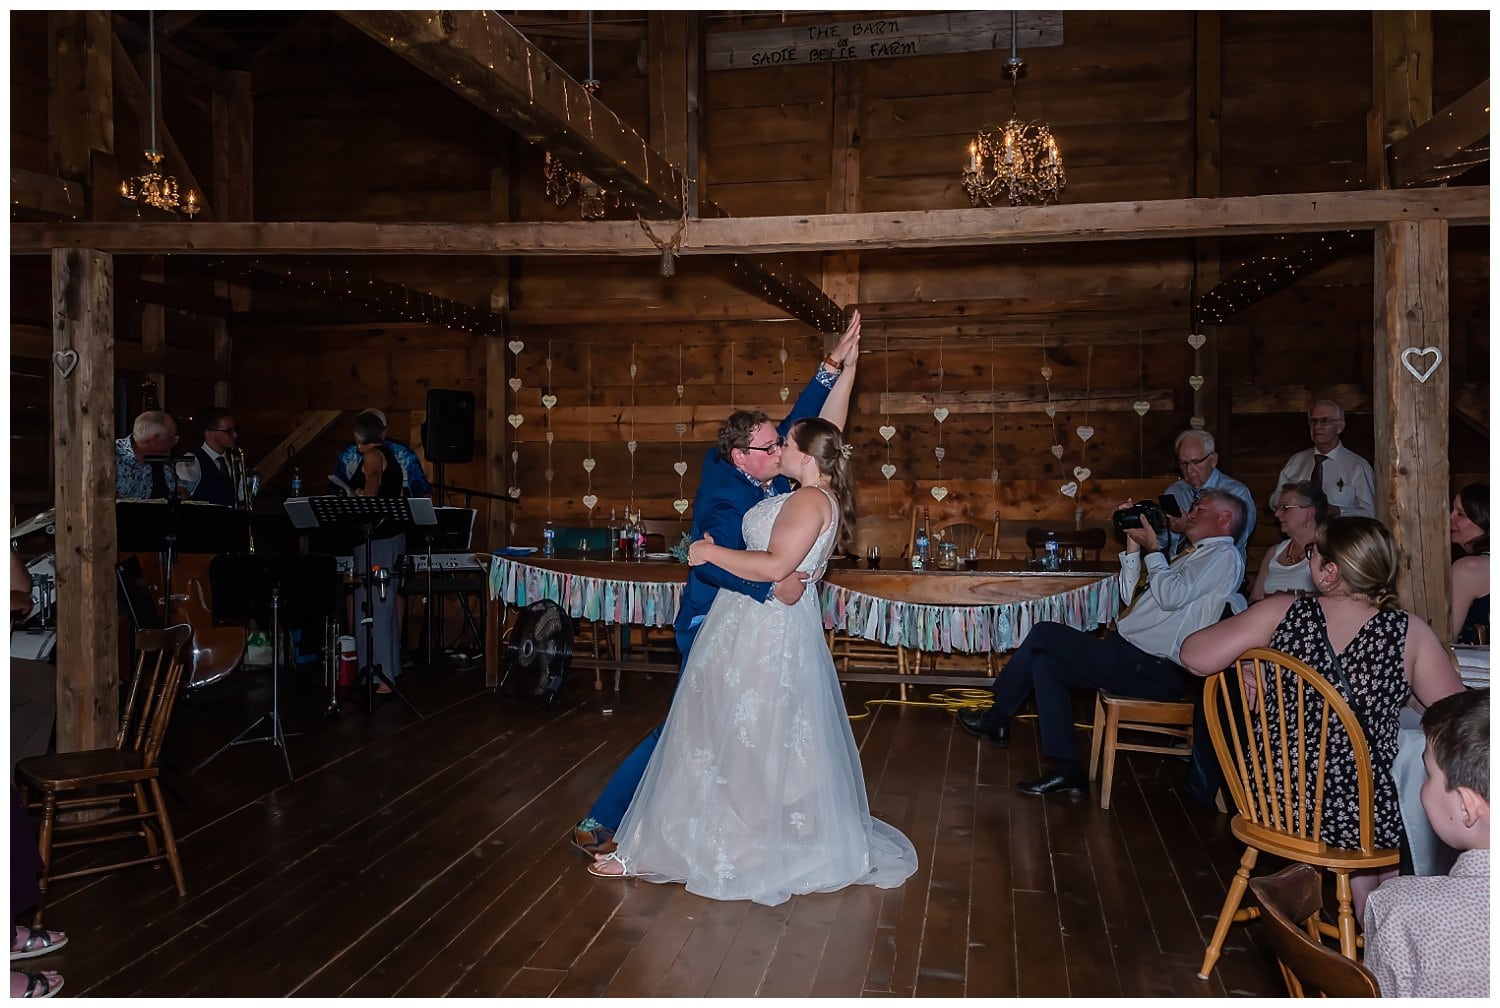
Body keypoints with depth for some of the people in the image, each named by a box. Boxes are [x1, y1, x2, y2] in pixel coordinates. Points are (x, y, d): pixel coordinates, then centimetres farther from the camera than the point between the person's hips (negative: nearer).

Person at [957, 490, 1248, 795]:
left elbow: (1170, 597, -21)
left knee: (1044, 634, -7)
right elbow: (1131, 596, 21)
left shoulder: (1224, 555, -6)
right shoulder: (1193, 556, 24)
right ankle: (1067, 768, 2)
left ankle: (996, 719, 11)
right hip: (1135, 657, 10)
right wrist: (1133, 544, 14)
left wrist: (1152, 548, -8)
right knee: (1045, 661, 5)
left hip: (1153, 670, -10)